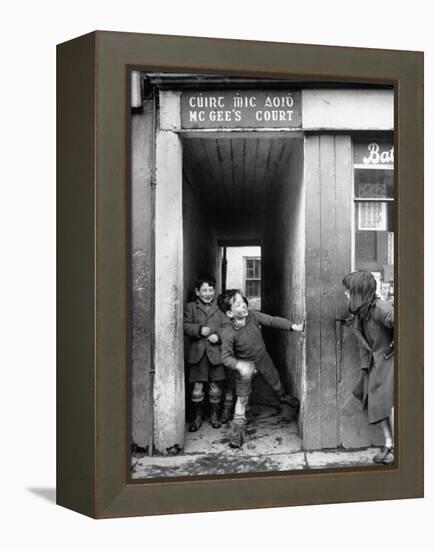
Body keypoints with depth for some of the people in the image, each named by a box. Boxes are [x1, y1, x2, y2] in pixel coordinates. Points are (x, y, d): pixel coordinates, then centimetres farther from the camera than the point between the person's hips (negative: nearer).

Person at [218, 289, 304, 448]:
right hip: (244, 363, -4)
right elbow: (226, 357, -26)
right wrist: (239, 366, -43)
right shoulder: (228, 333, -32)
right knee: (242, 397, -1)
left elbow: (273, 321, -17)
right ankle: (237, 430, 12)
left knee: (274, 379, 27)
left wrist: (293, 326, -27)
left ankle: (283, 396, 60)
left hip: (262, 357, 4)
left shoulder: (253, 316, -23)